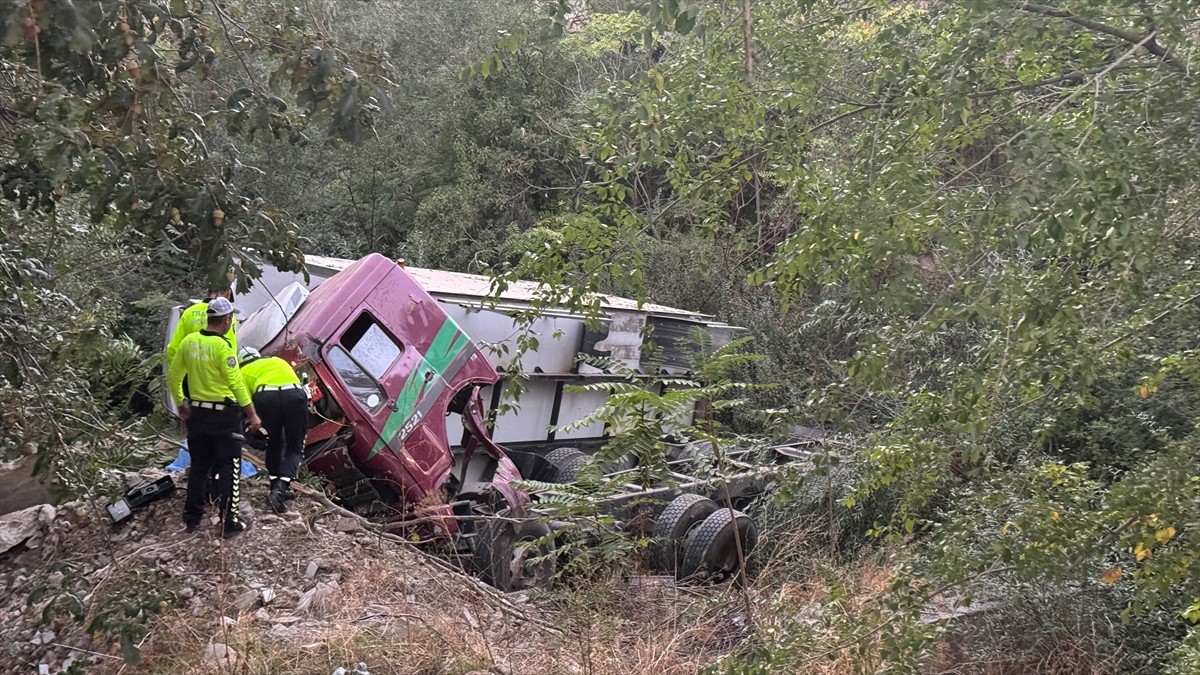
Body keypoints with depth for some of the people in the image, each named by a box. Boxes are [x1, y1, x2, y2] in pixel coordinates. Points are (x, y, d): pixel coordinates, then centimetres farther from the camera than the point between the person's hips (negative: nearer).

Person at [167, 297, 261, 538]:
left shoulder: (189, 341, 2)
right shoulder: (222, 346, -18)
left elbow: (173, 375, 11)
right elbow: (236, 383, -17)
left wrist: (180, 403, 24)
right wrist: (252, 414, -10)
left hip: (197, 414, 6)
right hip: (224, 414, -6)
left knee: (199, 466, 17)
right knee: (229, 468, 3)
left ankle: (192, 518, 23)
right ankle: (229, 522, 5)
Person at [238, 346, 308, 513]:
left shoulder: (244, 372, 28)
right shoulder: (278, 360, 38)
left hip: (266, 396, -1)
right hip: (294, 394, 1)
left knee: (274, 443, 24)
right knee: (295, 448, 11)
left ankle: (276, 488, 27)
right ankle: (282, 487, -9)